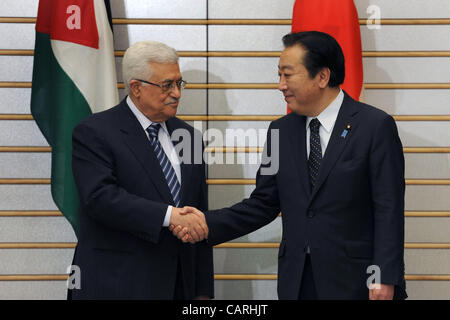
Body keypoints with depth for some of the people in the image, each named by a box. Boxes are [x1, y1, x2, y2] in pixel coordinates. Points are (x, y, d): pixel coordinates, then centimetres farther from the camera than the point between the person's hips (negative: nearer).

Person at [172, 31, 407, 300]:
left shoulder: (376, 126, -6)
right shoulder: (281, 131, 9)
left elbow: (388, 209, -9)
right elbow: (263, 205, 8)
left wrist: (384, 279, -14)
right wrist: (209, 224, -5)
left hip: (355, 280, -4)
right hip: (296, 281, 4)